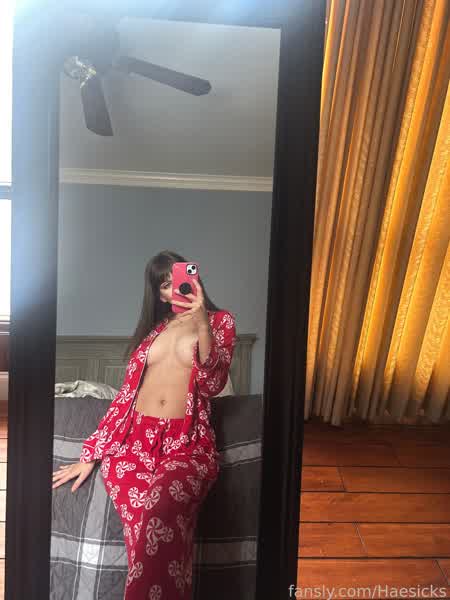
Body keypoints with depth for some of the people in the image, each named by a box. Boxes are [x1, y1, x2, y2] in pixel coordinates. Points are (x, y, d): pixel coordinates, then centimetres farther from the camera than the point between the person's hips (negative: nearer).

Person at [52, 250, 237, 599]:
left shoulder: (221, 321, 11)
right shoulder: (153, 328, 21)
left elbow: (211, 384, -5)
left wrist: (202, 324, -16)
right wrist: (90, 453, 16)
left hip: (188, 444, -2)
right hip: (133, 439, 3)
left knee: (160, 510, -36)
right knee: (150, 529, -28)